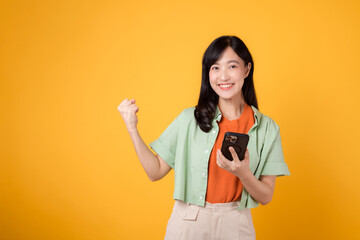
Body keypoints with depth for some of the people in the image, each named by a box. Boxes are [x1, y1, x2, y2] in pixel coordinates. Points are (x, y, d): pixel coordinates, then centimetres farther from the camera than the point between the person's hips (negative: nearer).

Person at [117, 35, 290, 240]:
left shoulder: (266, 128, -4)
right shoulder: (189, 119, -4)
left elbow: (266, 197, -2)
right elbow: (156, 171, -2)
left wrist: (243, 174, -21)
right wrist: (132, 128, -9)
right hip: (187, 223, 0)